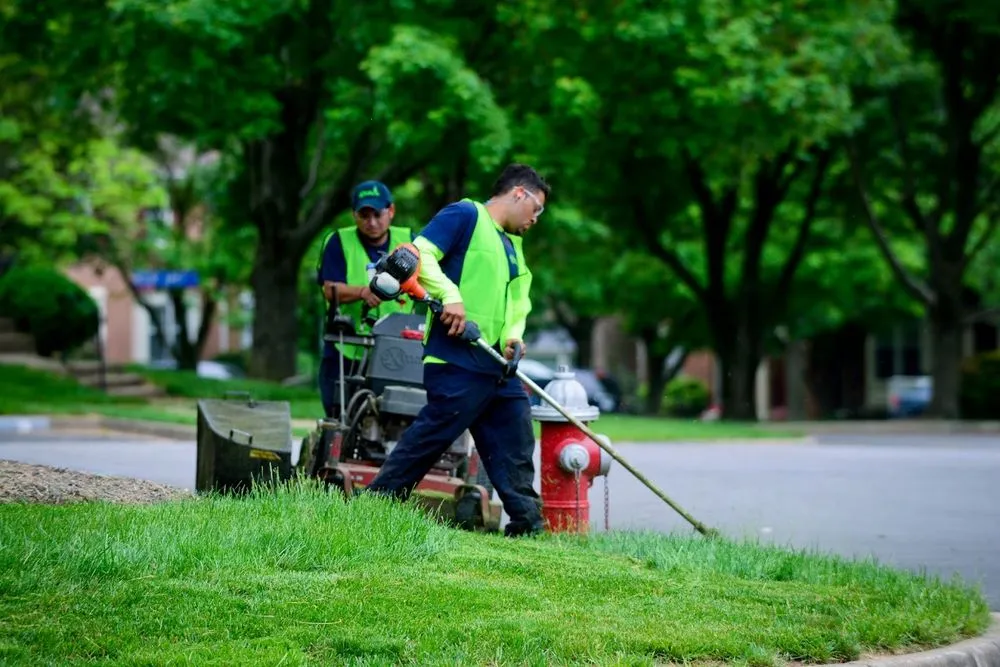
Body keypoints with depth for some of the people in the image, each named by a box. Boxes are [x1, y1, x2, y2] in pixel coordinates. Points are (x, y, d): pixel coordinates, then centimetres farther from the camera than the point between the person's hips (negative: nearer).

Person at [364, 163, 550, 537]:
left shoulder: (513, 246, 26)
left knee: (516, 452, 7)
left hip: (499, 367, 9)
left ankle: (526, 523, 11)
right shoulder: (466, 216, -2)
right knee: (428, 439, -10)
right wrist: (450, 295, -23)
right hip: (458, 363, -9)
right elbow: (418, 253, -14)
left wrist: (513, 336, 7)